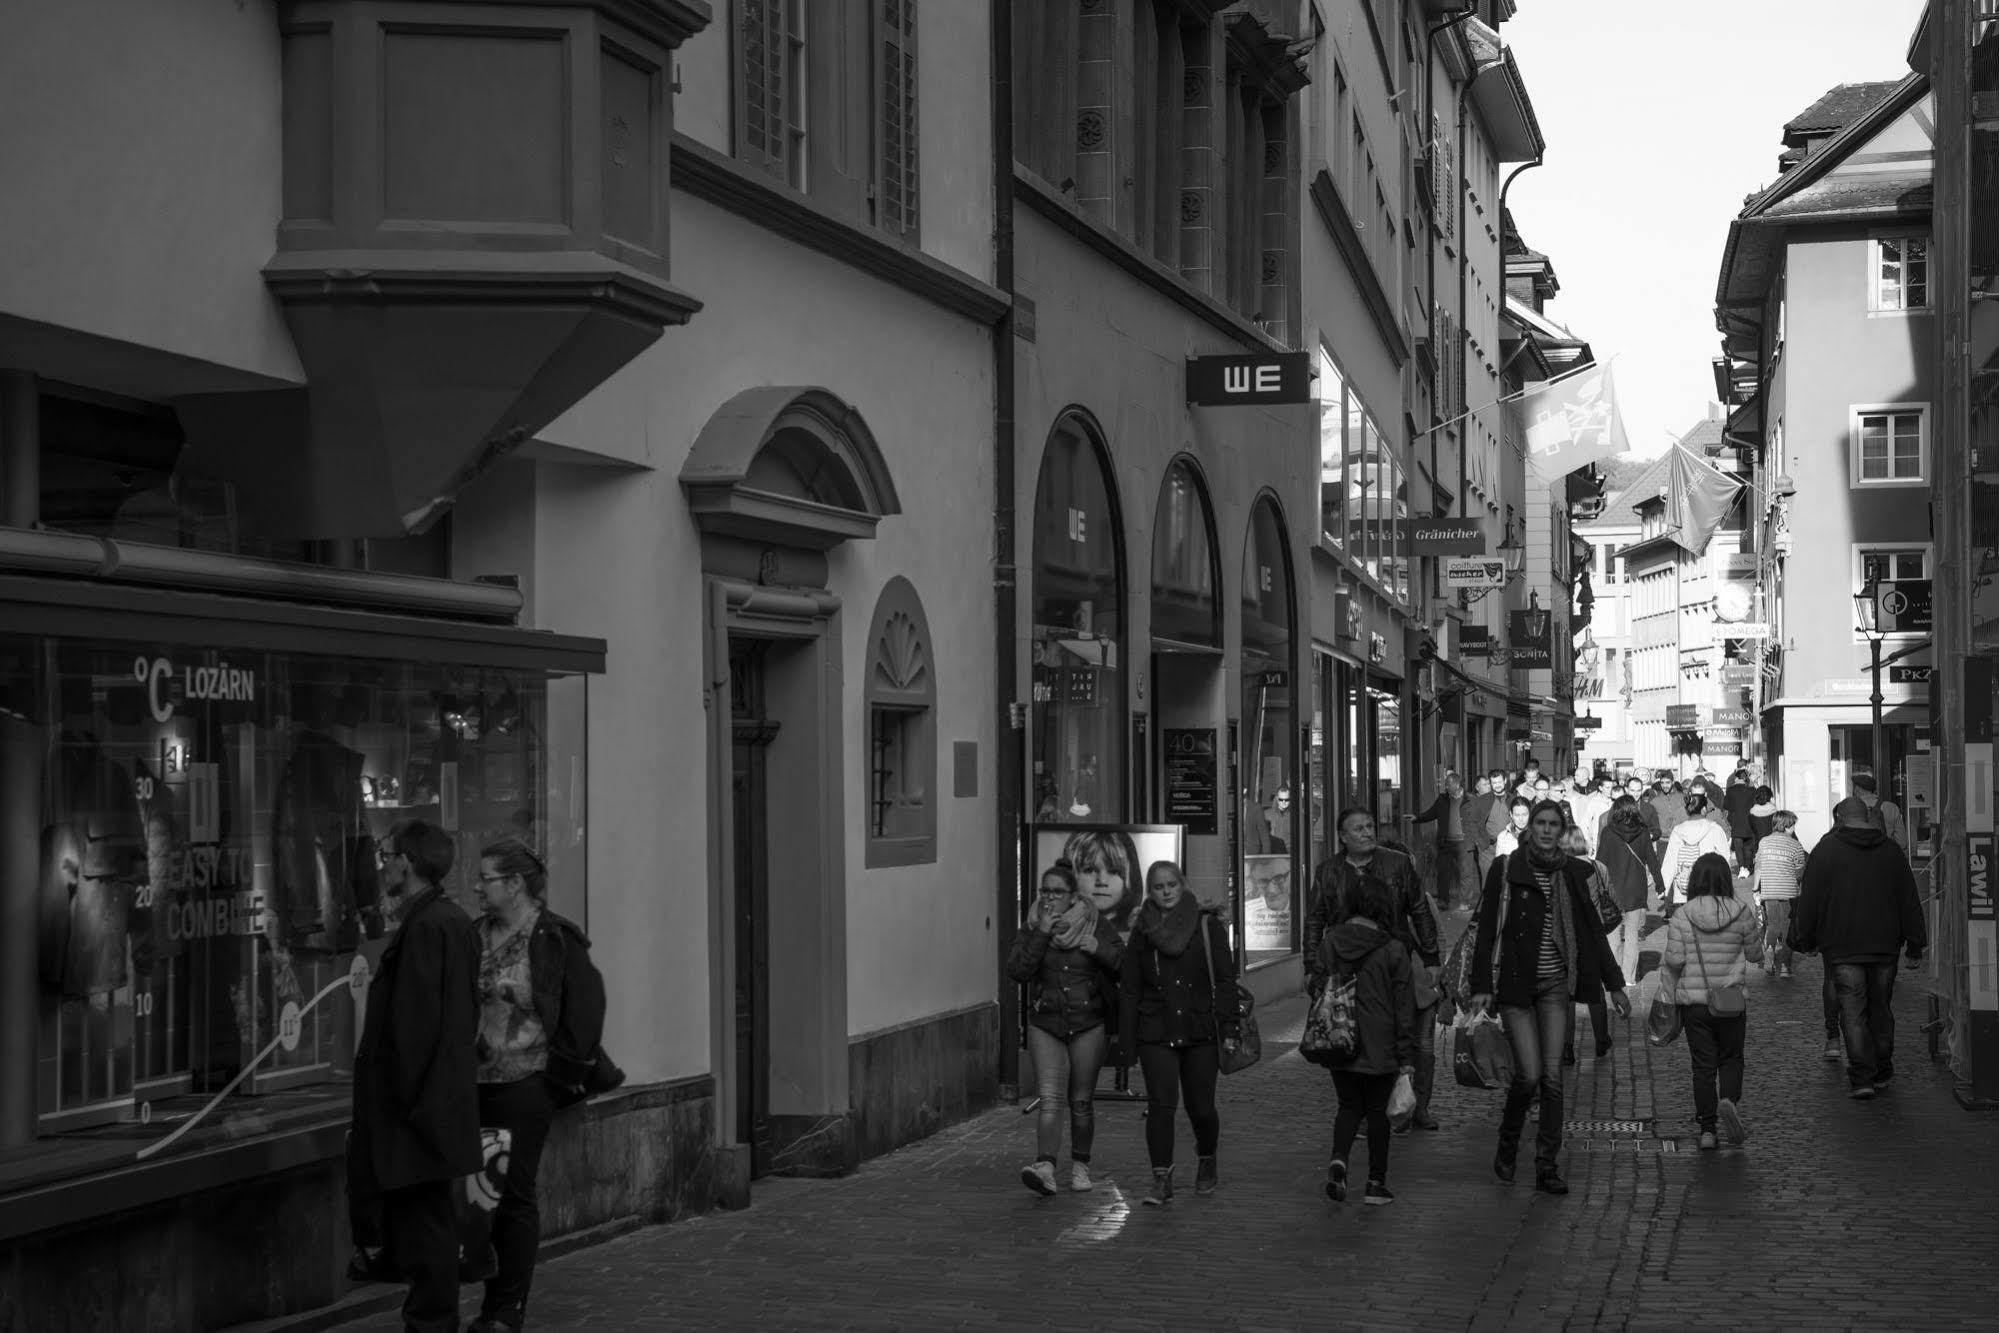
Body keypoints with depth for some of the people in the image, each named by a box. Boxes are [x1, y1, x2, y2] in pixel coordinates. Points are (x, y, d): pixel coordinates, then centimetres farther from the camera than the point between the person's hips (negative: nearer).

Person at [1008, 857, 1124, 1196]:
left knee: (1081, 1101, 7)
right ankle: (1045, 1167, -24)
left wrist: (1098, 948, -17)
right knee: (1050, 1097, -14)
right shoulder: (1031, 929, 3)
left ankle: (1080, 1165, 22)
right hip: (1045, 1025, 0)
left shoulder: (1096, 924, 0)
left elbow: (1126, 964, -2)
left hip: (1089, 1024, 0)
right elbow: (1017, 970, -11)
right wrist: (1041, 934, -16)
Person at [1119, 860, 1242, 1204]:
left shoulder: (1207, 927, 1)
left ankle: (1207, 1162, 33)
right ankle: (1162, 1180, -7)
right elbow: (1130, 986, 9)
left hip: (1200, 1033, -1)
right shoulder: (1141, 932, 7)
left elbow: (1225, 980, -1)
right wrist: (1125, 1033, 4)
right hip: (1156, 1034, 1)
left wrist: (1229, 1028, -7)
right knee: (1160, 1105, -10)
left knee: (1200, 1107, 5)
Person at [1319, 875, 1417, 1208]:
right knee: (1377, 1110, 10)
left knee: (1349, 1106, 15)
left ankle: (1338, 1159, -9)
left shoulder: (1329, 942, -2)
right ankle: (1376, 1183, 13)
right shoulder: (1392, 950, -10)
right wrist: (1407, 1056, -1)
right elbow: (1403, 1006, -6)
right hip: (1380, 1047, -2)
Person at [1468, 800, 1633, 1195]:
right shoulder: (1505, 870, -4)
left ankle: (1548, 1166, 5)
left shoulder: (1573, 873, 5)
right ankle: (1507, 1146, 17)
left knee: (1553, 1075, -2)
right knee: (1529, 1073, -9)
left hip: (1556, 984, 3)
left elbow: (1593, 931, 13)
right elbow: (1484, 929, -3)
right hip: (1515, 984, -3)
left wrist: (1614, 985, 12)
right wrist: (1481, 986, -9)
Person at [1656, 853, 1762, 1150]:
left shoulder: (1681, 917, -8)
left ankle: (1707, 1129, 6)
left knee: (1703, 1064, 7)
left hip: (1692, 1001, 0)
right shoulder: (1740, 913, -6)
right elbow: (1754, 953, 5)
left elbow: (1674, 959, -11)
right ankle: (1729, 1100, -12)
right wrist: (1757, 933, 25)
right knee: (1731, 1058, 16)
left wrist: (1668, 997, 1)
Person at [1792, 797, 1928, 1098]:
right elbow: (1909, 900, 8)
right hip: (1884, 946, 3)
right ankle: (1882, 1073, 22)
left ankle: (1861, 1078, -9)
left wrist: (1805, 940, 6)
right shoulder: (1891, 850, 7)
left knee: (1853, 1013, -3)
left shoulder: (1825, 850, -3)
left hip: (1842, 947, -3)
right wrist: (1915, 946, 12)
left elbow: (1809, 901, -3)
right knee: (1881, 1009, 14)